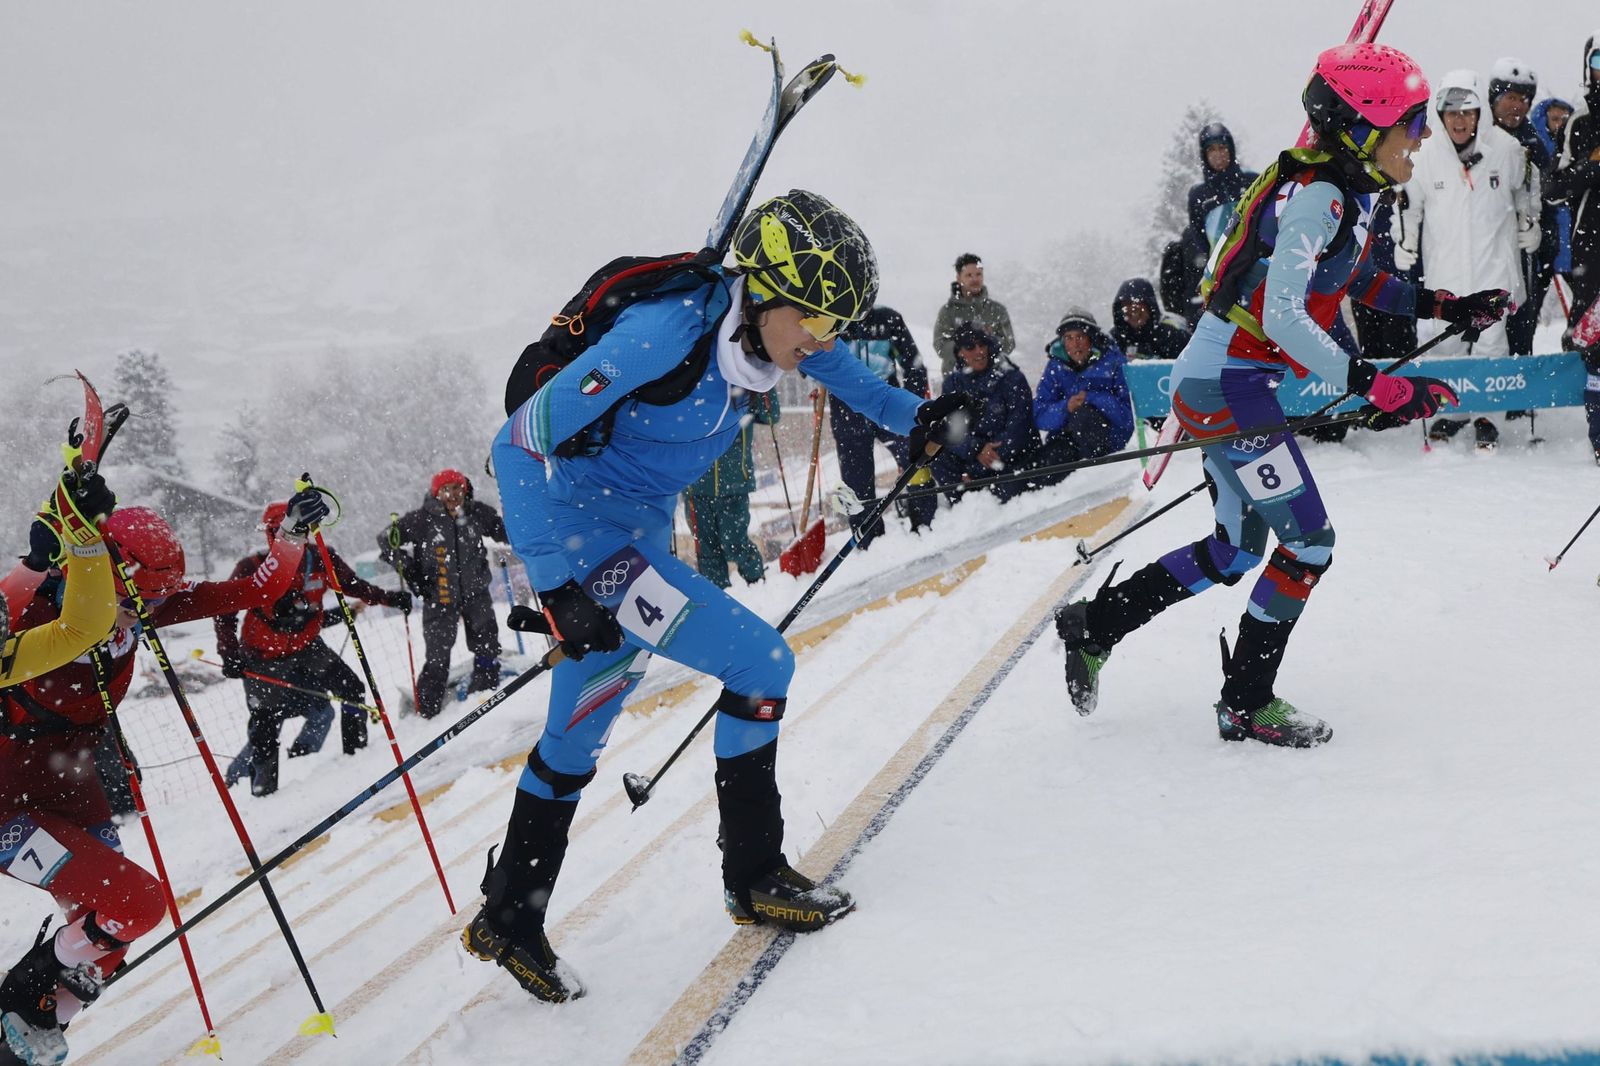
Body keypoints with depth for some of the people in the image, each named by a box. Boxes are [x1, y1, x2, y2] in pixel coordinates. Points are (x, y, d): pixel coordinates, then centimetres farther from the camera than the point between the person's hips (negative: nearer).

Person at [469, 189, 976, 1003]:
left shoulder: (766, 319, -6)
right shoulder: (666, 331, -29)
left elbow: (834, 366, 18)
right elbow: (521, 444, -27)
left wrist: (912, 417, 2)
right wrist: (555, 587, -28)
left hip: (637, 532, 9)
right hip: (575, 534, -9)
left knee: (580, 731, 18)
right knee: (759, 663, -12)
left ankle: (509, 919, 32)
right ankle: (754, 877, 4)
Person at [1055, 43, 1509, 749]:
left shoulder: (1349, 193, 9)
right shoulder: (1314, 197, -21)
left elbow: (1353, 278, 26)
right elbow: (1283, 316, -29)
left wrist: (1443, 306, 16)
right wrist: (1374, 386, -31)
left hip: (1227, 381, 10)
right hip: (1229, 387, -10)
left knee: (1237, 551, 17)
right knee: (1308, 541, -4)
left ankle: (1093, 625, 27)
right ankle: (1246, 704, 9)